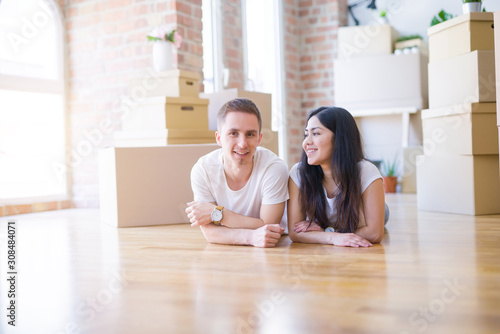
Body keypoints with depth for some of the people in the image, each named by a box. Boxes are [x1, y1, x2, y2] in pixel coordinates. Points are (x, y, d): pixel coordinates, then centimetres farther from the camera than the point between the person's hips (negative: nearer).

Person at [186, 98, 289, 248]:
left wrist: (217, 213, -26)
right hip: (224, 253, 1)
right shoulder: (202, 170, -19)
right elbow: (210, 232, -19)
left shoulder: (274, 168, -25)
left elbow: (268, 226, -23)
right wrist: (251, 236, -37)